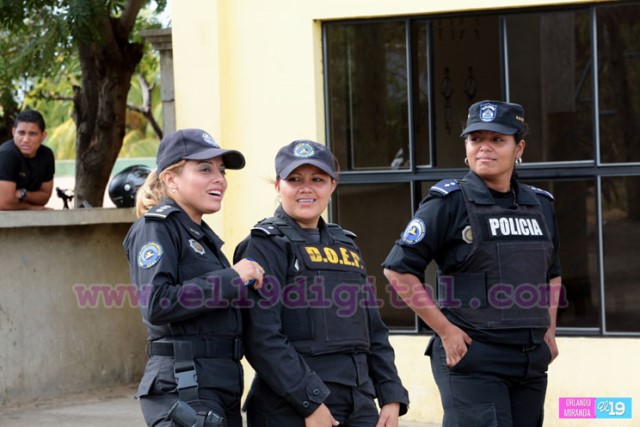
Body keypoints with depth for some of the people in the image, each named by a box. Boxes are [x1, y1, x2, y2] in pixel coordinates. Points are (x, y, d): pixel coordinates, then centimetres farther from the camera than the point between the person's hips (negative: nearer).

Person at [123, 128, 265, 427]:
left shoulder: (202, 234, 21)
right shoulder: (157, 228, -6)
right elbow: (156, 305, -20)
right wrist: (231, 279, -16)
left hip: (222, 388, 9)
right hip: (183, 388, -9)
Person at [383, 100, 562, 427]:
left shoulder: (540, 206, 12)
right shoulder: (450, 202, -5)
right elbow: (399, 269, -7)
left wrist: (549, 331, 14)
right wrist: (445, 330, -11)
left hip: (532, 362, 6)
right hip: (471, 358, -6)